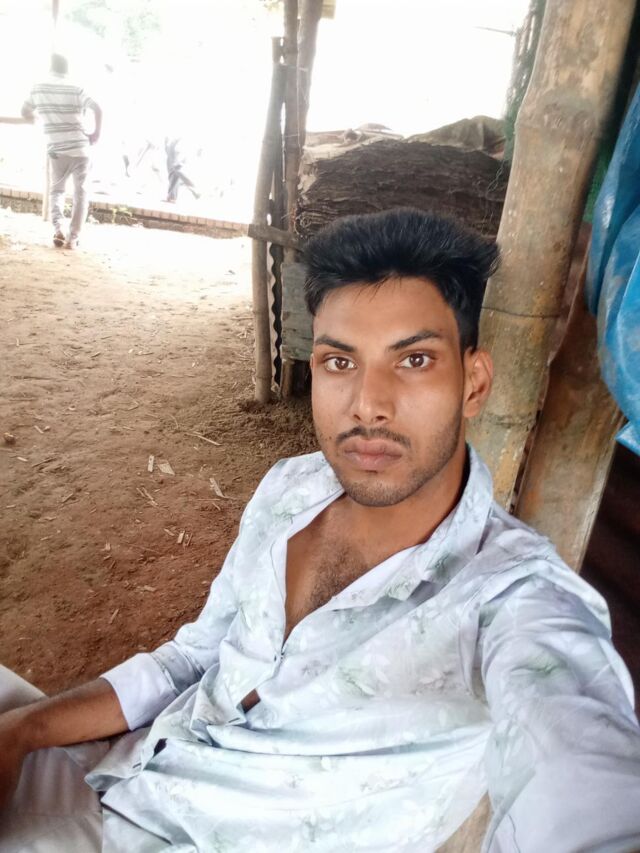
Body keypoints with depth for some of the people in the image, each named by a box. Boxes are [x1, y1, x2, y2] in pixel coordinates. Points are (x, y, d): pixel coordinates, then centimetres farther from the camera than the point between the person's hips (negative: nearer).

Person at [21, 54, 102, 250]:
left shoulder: (38, 88, 8)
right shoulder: (76, 89, 1)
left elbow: (25, 113, 18)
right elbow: (97, 109, -13)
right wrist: (97, 133, -1)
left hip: (56, 150, 1)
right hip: (80, 148, -1)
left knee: (56, 190, 18)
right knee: (81, 193, 8)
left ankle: (58, 228, -7)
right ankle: (73, 238, -3)